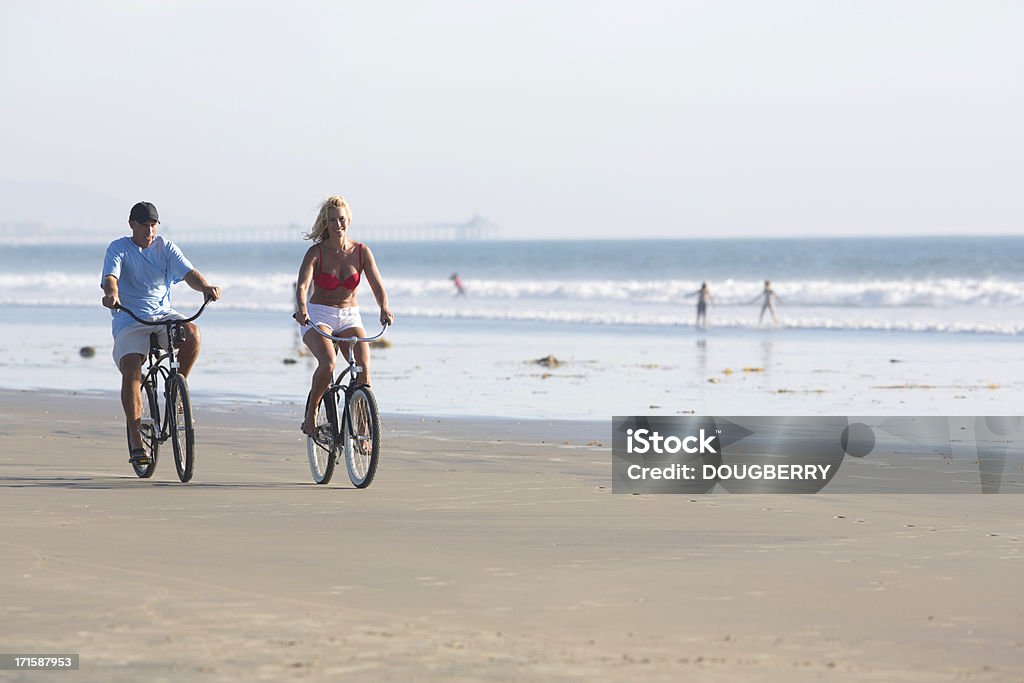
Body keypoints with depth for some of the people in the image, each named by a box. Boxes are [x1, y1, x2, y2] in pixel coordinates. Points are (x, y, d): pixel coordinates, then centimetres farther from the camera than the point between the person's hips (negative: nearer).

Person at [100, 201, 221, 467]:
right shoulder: (118, 249, 1)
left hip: (163, 315, 2)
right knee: (131, 370, -22)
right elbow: (110, 277, -17)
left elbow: (188, 273, -8)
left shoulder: (166, 247, 7)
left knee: (192, 331, -29)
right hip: (130, 320, -2)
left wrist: (205, 287, -30)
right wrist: (111, 294, -42)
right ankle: (135, 441, -17)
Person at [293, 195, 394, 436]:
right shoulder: (316, 252, -9)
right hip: (318, 317, -3)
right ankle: (311, 412, -6)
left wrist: (384, 308, -30)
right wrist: (301, 309, -44)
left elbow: (378, 287, -8)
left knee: (364, 367, -21)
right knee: (327, 364, -31)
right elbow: (302, 285, -23)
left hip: (349, 317, 3)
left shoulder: (361, 252, -1)